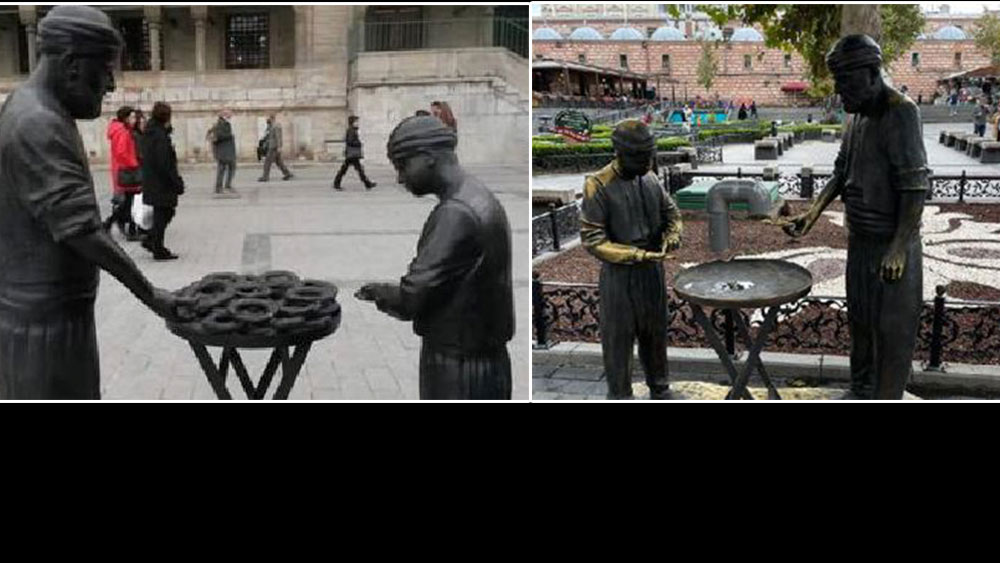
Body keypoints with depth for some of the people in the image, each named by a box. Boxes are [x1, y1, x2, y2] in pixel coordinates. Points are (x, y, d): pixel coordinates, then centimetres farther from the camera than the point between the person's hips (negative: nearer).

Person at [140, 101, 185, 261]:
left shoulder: (149, 133, 10)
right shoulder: (160, 136, -20)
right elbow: (164, 164, -22)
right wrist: (177, 182, -16)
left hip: (150, 181, 9)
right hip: (161, 183, -9)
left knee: (167, 212, 19)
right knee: (162, 214, 0)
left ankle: (150, 240, 23)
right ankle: (159, 250, 7)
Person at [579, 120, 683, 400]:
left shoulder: (651, 179, 1)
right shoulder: (598, 186, -17)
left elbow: (671, 212, 15)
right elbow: (592, 240, -19)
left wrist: (672, 235, -7)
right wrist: (635, 255, -26)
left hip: (653, 270, 6)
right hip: (619, 274, -6)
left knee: (655, 332, 19)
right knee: (618, 338, 3)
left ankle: (660, 389, 36)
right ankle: (620, 395, 17)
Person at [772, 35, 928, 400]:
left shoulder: (900, 112, -17)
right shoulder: (858, 114, 8)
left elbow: (915, 186, -22)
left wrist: (899, 248, -27)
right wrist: (813, 214, 2)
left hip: (892, 245, -8)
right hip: (859, 239, 8)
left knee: (892, 329, 0)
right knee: (859, 321, 18)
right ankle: (860, 392, 33)